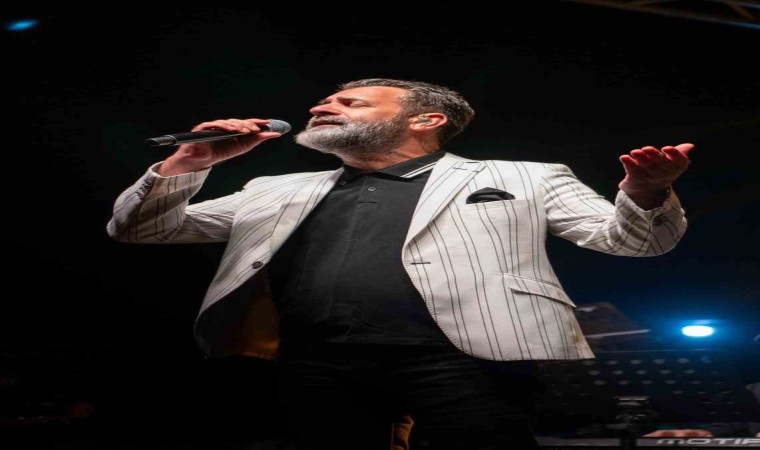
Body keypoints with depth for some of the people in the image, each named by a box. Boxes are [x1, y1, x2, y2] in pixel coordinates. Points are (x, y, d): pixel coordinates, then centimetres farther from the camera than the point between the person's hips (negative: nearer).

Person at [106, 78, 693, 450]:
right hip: (316, 365, 4)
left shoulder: (522, 178, 17)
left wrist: (646, 194, -13)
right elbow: (138, 233, 26)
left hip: (458, 355, -3)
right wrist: (187, 163, 7)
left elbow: (627, 239, 10)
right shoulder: (280, 192, 25)